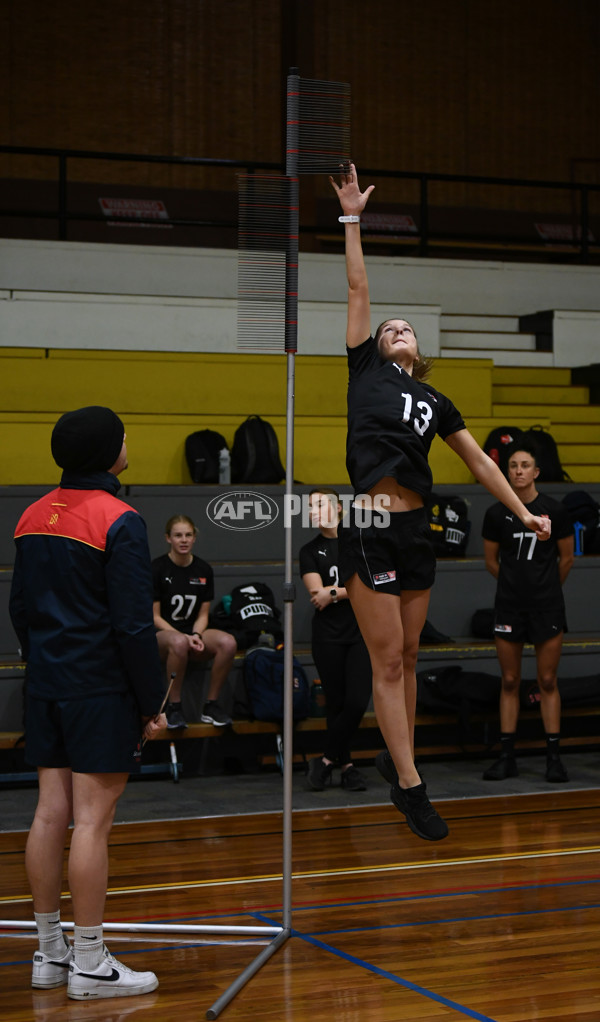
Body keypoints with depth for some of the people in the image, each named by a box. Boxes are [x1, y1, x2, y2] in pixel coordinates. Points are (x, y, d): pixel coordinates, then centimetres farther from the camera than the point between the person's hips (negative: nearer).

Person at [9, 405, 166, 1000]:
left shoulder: (33, 516, 10)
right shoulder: (118, 521, -13)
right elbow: (133, 625, -15)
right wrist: (151, 703, -9)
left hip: (46, 685, 7)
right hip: (102, 690, -7)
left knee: (50, 812, 10)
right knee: (92, 821, -4)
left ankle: (49, 953, 19)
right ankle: (89, 965, 2)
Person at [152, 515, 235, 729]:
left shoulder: (203, 569, 8)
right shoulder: (157, 568, -4)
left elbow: (203, 614, 10)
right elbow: (154, 617, -5)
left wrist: (196, 635, -11)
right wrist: (183, 636, -18)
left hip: (193, 632, 4)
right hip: (162, 633, -4)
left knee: (228, 642, -29)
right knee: (179, 643, -42)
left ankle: (211, 706, -14)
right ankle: (173, 708, -25)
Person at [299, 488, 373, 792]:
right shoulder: (310, 551, 8)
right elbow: (317, 592, -6)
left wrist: (334, 592, -9)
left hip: (361, 633, -1)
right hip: (327, 636, 1)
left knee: (357, 702, -12)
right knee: (336, 705, 0)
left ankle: (326, 760, 2)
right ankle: (346, 765, 13)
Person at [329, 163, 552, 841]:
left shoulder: (435, 401, 18)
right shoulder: (365, 368, 8)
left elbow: (479, 461, 20)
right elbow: (357, 288, 5)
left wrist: (523, 512, 17)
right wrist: (352, 218, 4)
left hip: (415, 530, 5)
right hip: (369, 527, -5)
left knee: (407, 658, 11)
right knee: (387, 661, -3)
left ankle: (394, 759, 24)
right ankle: (412, 787, 0)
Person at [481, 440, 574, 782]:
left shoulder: (555, 511, -4)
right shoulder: (497, 514, -1)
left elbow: (567, 558, 7)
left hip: (547, 606, -1)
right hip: (509, 607, 1)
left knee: (548, 681, 2)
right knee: (510, 681, 5)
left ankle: (554, 757, 8)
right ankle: (507, 757, 11)